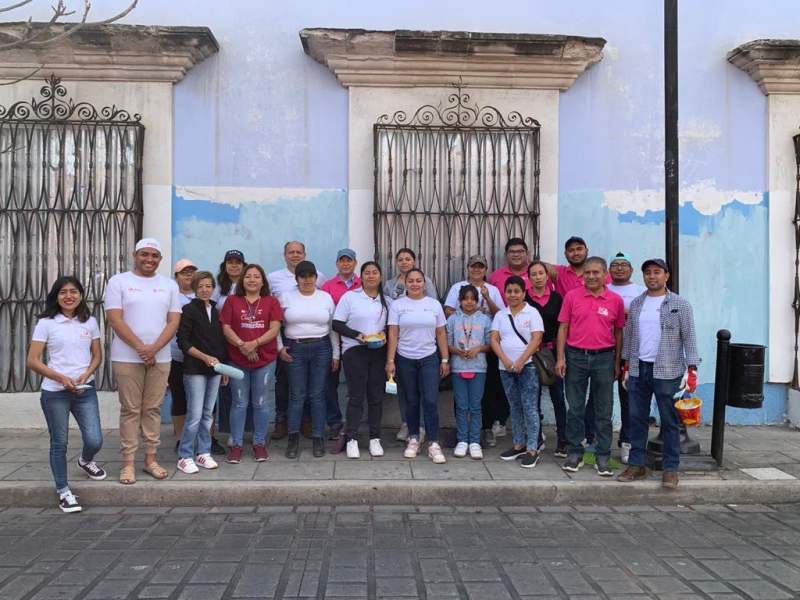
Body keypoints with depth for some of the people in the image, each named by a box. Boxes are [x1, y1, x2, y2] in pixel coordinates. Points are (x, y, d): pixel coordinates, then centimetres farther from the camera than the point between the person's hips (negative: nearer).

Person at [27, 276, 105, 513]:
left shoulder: (90, 322, 5)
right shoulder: (46, 323, -4)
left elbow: (97, 355, 10)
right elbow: (32, 361, -6)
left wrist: (86, 375, -9)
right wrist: (61, 378, -16)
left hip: (85, 390, 2)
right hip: (54, 392, -2)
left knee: (94, 441, -2)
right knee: (59, 443, 7)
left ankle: (85, 461, 34)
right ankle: (63, 491, 23)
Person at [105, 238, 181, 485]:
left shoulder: (169, 285, 9)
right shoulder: (118, 282, 1)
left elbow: (174, 321, 3)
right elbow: (115, 319, -8)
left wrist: (154, 348, -11)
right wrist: (140, 348, -15)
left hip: (160, 358, 3)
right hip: (127, 357, -2)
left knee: (153, 409, 8)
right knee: (130, 410, 1)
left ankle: (150, 459, 17)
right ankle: (128, 462, 9)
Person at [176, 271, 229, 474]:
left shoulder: (216, 312, 13)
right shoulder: (189, 310, -4)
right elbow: (183, 342, -9)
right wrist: (205, 357, -17)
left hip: (215, 369, 5)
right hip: (195, 370, -5)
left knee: (208, 414, 10)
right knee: (195, 415, -6)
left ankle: (203, 453, 19)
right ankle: (185, 456, 6)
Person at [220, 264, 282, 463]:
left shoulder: (271, 302, 6)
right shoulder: (232, 301, 7)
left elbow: (275, 329, -4)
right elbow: (226, 328, -1)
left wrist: (254, 343, -16)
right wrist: (242, 345, -15)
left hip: (265, 359, 0)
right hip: (237, 360, 0)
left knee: (261, 403, 6)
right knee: (239, 403, 6)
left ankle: (260, 443, 18)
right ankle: (236, 444, 15)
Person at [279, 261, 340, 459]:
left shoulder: (326, 297, 6)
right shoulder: (286, 297, 3)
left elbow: (333, 327, 7)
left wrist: (336, 354, 5)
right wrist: (280, 347, -2)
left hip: (321, 348, 1)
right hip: (295, 349, -1)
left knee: (317, 395, 4)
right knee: (297, 395, 0)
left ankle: (318, 438, 11)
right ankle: (293, 438, 7)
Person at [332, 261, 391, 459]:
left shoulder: (386, 300, 11)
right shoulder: (349, 297, 0)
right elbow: (337, 324, -4)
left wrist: (385, 334, -5)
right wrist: (358, 335, -15)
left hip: (379, 351, 3)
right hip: (354, 351, -3)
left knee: (376, 396, 5)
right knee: (356, 396, -2)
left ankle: (375, 438, 15)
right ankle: (351, 439, 7)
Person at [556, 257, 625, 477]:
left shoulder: (616, 300, 2)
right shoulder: (572, 296, 0)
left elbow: (618, 332, 8)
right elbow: (563, 328, 1)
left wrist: (617, 362, 6)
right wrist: (560, 358, -4)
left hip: (604, 358, 0)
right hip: (576, 356, 0)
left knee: (603, 411, 6)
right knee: (575, 408, 6)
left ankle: (602, 457, 15)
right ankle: (574, 453, 17)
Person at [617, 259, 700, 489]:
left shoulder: (680, 305, -1)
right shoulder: (636, 303, 11)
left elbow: (689, 338, -3)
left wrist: (692, 369, -10)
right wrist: (626, 366, 13)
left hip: (667, 371, -4)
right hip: (638, 369, 4)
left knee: (669, 421, 2)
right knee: (637, 418, 8)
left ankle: (670, 468, 11)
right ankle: (636, 464, 18)